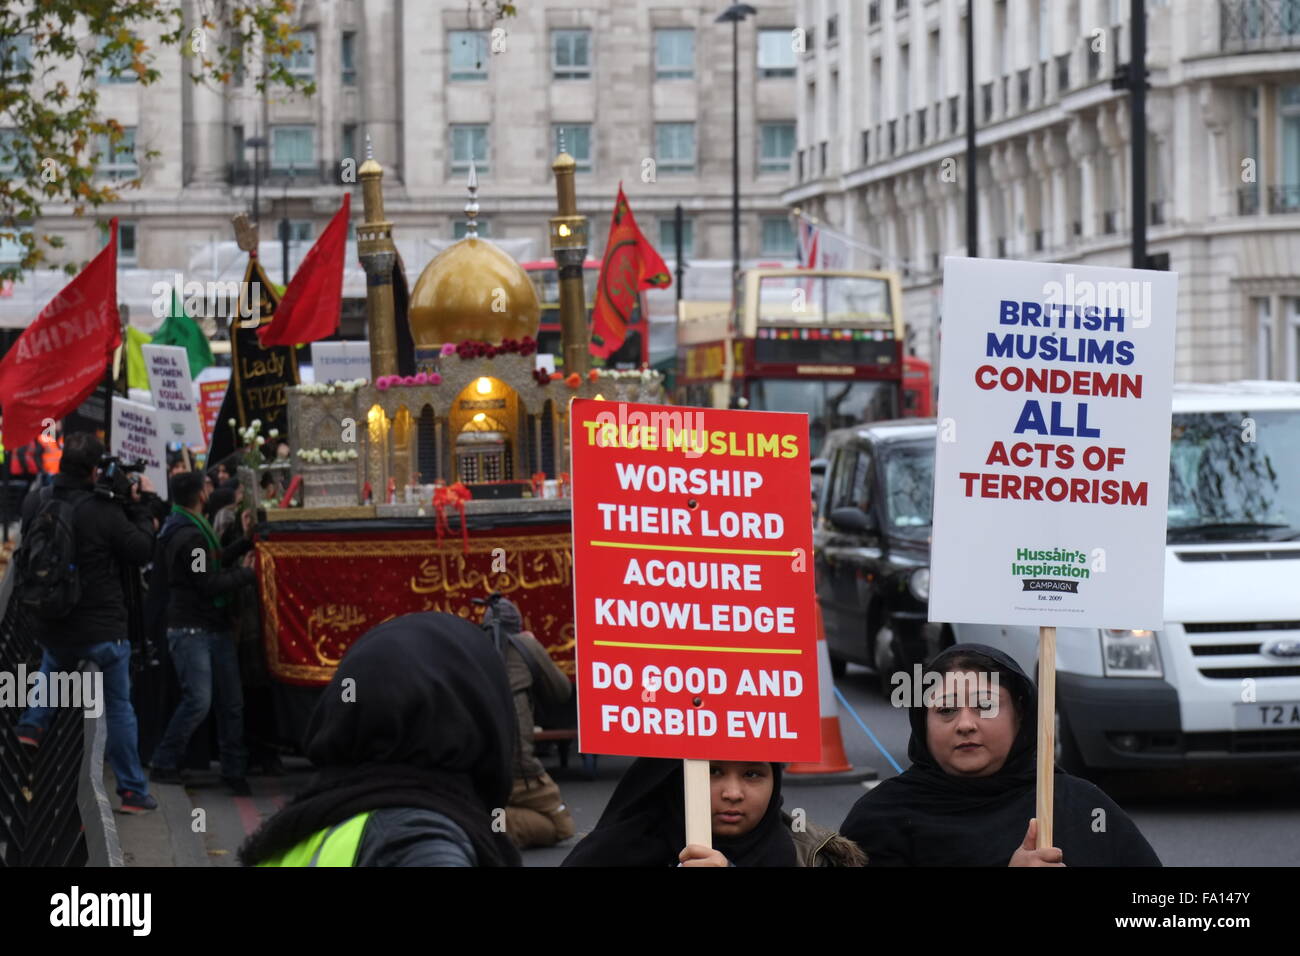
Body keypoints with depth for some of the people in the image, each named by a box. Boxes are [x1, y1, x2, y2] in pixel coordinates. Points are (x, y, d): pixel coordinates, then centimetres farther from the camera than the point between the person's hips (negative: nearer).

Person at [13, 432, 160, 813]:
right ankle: (133, 792, 15)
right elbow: (142, 552, -12)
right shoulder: (104, 511, -22)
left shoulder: (35, 504, -6)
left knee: (52, 668, 37)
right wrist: (141, 507, -1)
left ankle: (32, 725, 14)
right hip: (103, 628, -4)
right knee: (119, 707, 9)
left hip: (52, 627, 4)